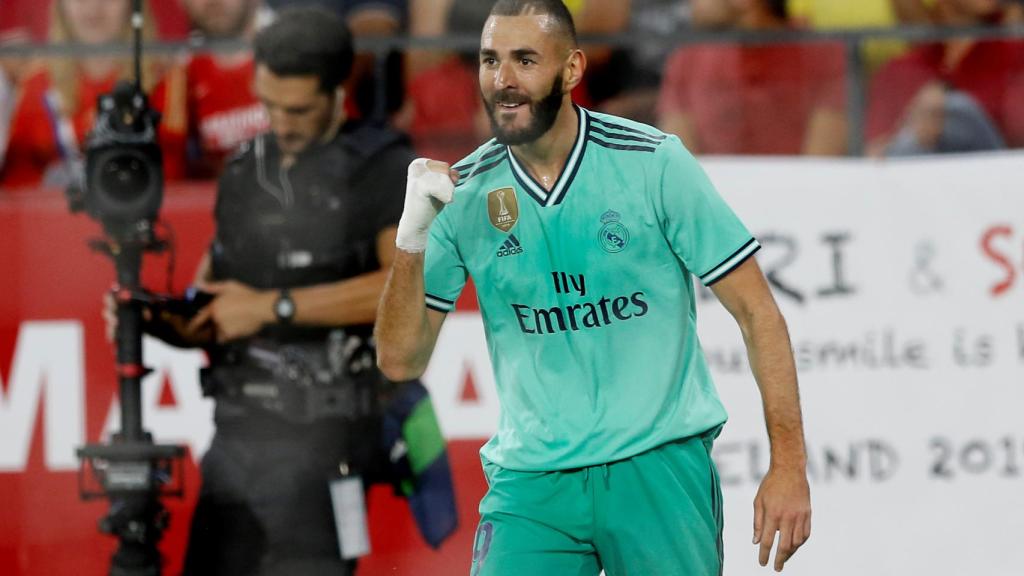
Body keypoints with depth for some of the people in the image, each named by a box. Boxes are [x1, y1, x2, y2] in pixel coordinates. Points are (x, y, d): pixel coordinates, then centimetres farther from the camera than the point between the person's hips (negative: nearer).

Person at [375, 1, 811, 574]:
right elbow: (401, 359, 1)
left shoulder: (655, 163, -6)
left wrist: (789, 465, -9)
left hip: (660, 465, -2)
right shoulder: (464, 194, 1)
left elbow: (757, 312, -3)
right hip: (531, 478, 2)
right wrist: (412, 236, -14)